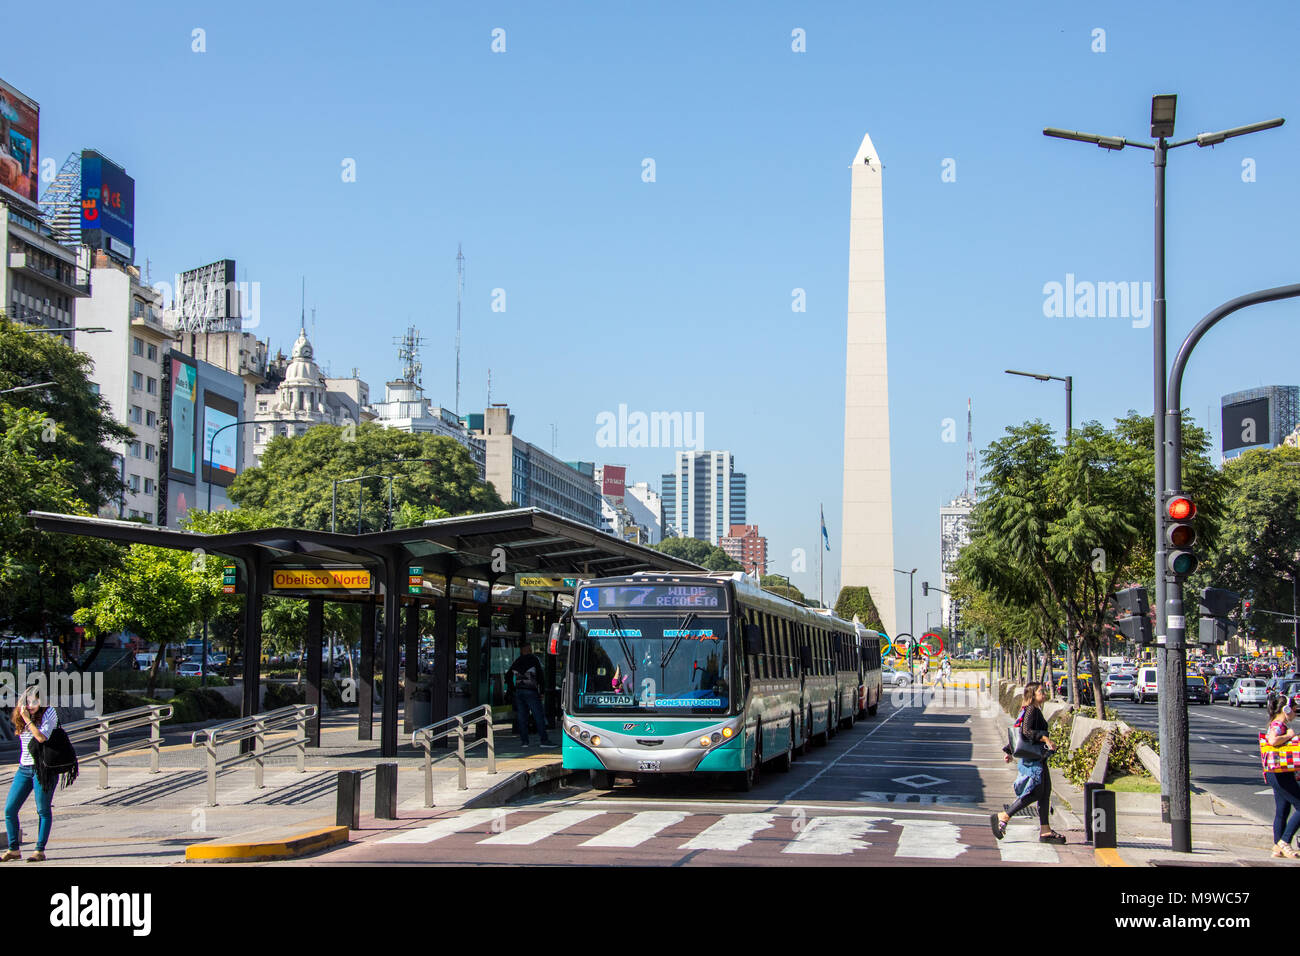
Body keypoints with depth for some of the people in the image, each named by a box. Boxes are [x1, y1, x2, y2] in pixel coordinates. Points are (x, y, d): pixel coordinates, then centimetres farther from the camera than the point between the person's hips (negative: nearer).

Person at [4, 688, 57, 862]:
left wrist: (28, 719, -19)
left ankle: (40, 851, 4)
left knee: (43, 811, -1)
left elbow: (42, 738, -20)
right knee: (9, 809, 2)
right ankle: (14, 850, 12)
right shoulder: (21, 717, 10)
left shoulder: (49, 713, -7)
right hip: (24, 769, 6)